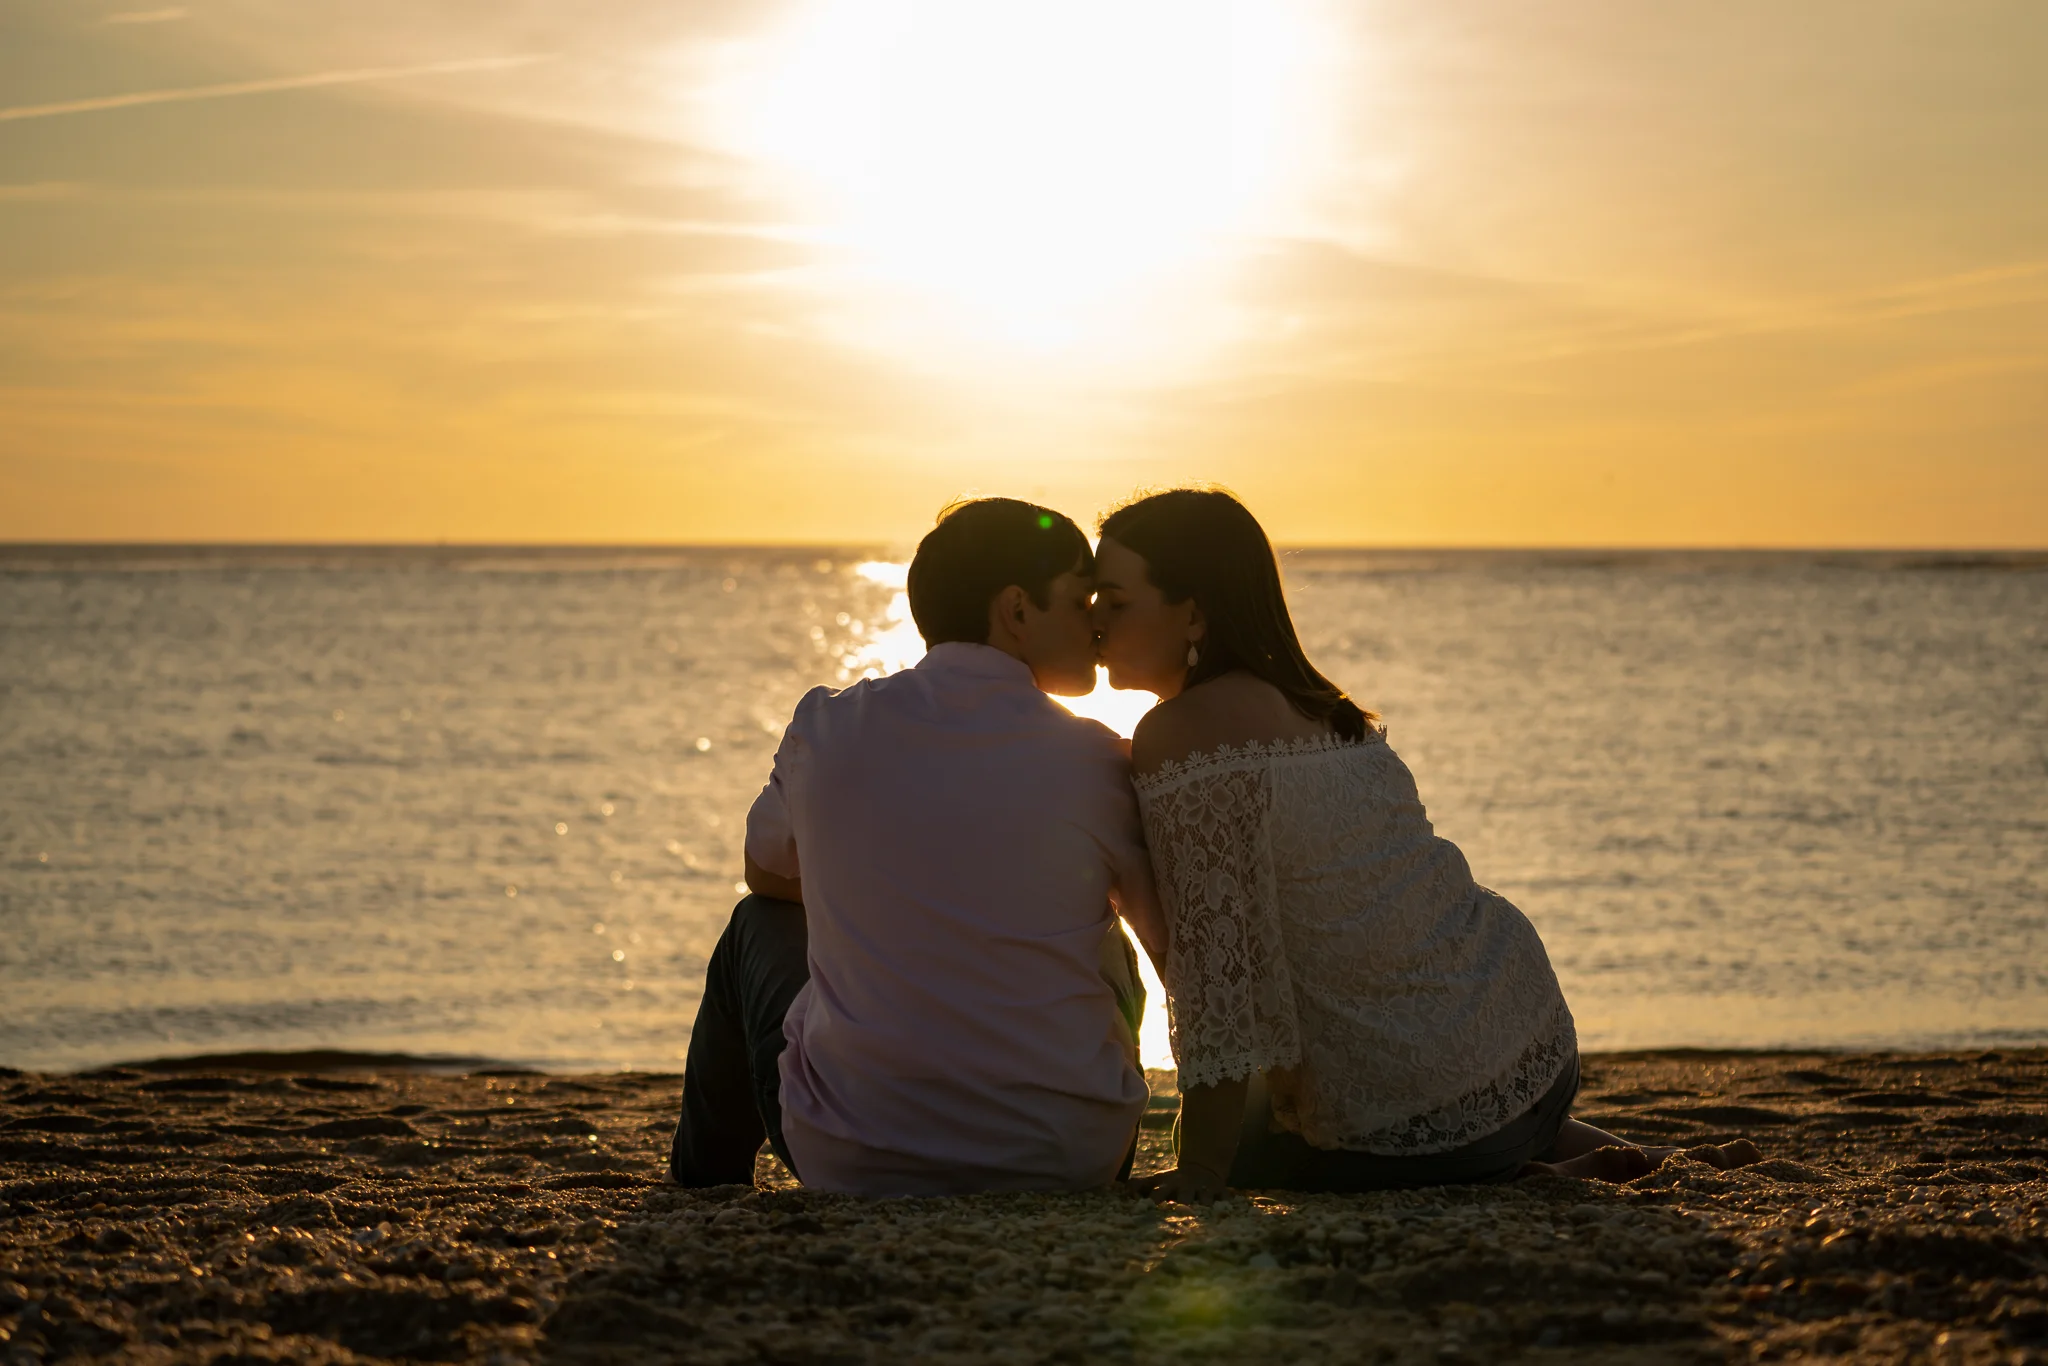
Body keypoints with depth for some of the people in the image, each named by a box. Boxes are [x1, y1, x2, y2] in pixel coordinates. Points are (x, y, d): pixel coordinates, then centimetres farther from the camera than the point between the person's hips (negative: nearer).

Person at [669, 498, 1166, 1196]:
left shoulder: (826, 727, -2)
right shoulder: (1094, 761, -6)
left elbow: (766, 875, 19)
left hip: (853, 1162, 1)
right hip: (1067, 1163, 0)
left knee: (760, 924, 30)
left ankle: (704, 1177, 51)